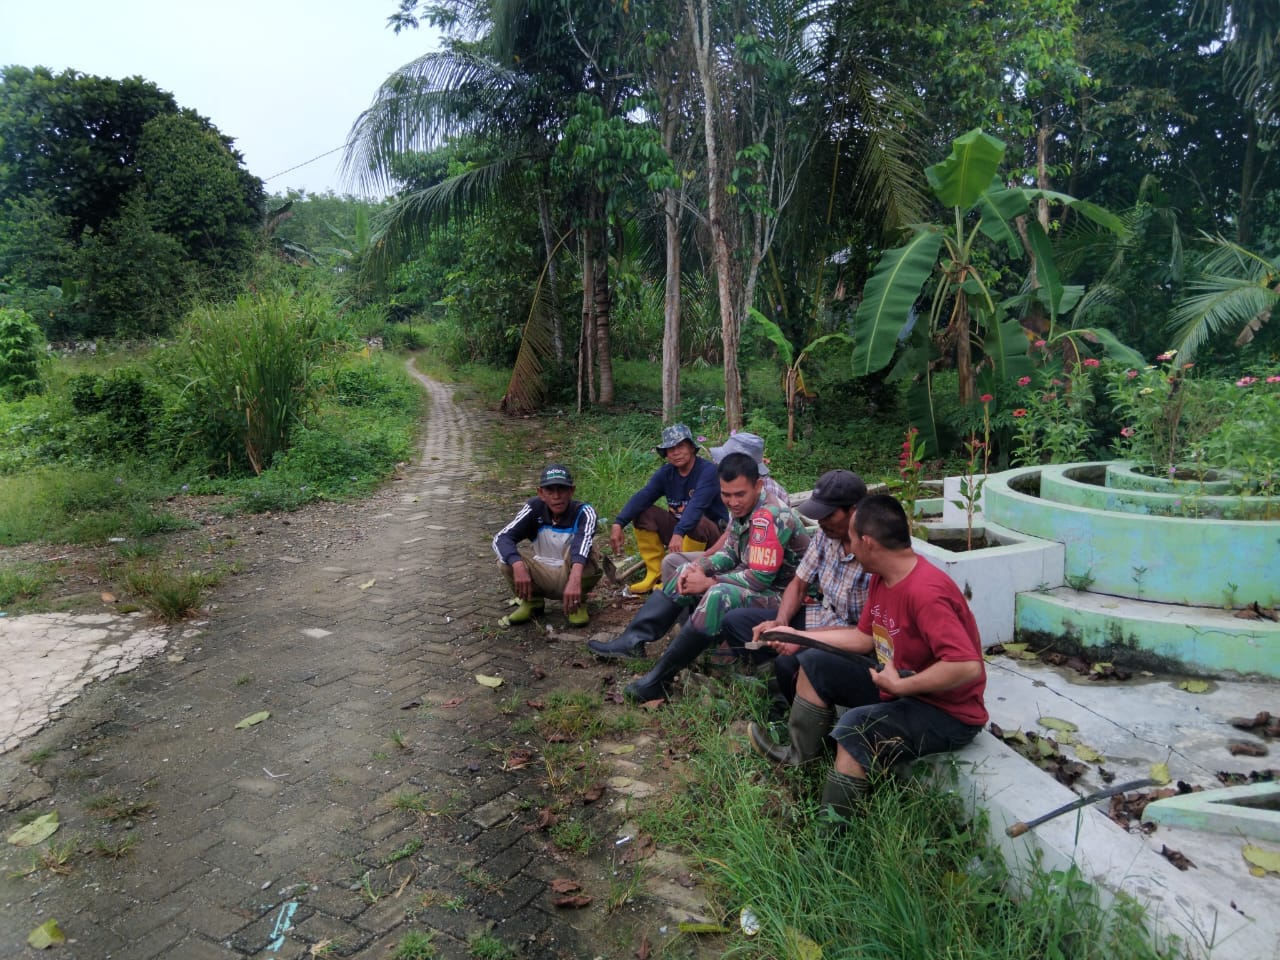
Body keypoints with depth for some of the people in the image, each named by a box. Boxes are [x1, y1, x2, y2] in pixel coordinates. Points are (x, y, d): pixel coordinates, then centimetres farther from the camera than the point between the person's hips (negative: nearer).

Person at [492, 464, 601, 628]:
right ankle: (532, 602, 3)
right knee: (507, 556, -23)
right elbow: (501, 538, -24)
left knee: (587, 551, -32)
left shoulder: (584, 512, -20)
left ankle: (578, 603, -5)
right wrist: (518, 566, -44)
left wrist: (574, 579, -60)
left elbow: (583, 539, -41)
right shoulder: (534, 508, -14)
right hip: (542, 577, 2)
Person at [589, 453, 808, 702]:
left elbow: (760, 578, -27)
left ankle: (659, 680, -30)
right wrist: (700, 567, -7)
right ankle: (633, 640, -3)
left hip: (779, 595, -10)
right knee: (686, 575, 8)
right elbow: (730, 553, 12)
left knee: (718, 596, -35)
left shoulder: (769, 518, -26)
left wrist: (709, 583, -20)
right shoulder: (742, 509, 2)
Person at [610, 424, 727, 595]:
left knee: (697, 522, -37)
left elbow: (697, 505, -34)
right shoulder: (665, 473, -1)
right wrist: (618, 524, -30)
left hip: (710, 536, -6)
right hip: (678, 529, 6)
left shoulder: (708, 470, -19)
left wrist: (678, 533, -47)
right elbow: (642, 497, -15)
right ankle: (655, 574, -8)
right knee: (643, 513, -10)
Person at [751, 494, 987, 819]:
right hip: (897, 681, 10)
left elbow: (968, 667, -37)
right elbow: (865, 637, 9)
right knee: (814, 665, 8)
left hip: (948, 713, -10)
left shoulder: (925, 593, -31)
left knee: (857, 726, -33)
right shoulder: (881, 576, -1)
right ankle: (800, 763, 14)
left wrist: (901, 686, -29)